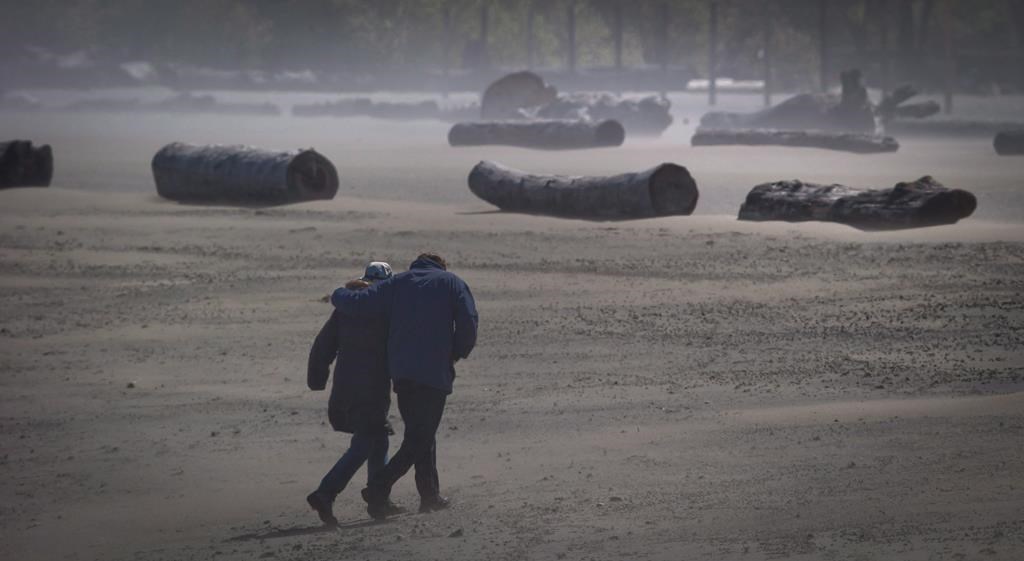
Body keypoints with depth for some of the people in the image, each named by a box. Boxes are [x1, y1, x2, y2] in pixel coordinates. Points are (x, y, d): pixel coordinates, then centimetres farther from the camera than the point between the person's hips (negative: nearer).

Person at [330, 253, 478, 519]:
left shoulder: (396, 284, 12)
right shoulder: (451, 283, 6)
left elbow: (356, 304, 1)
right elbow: (468, 321, -8)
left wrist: (338, 294, 23)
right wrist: (457, 354, 7)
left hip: (401, 372, 4)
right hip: (435, 372, -4)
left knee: (419, 433, 18)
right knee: (420, 439, -3)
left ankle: (430, 496, 23)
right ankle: (379, 487, -18)